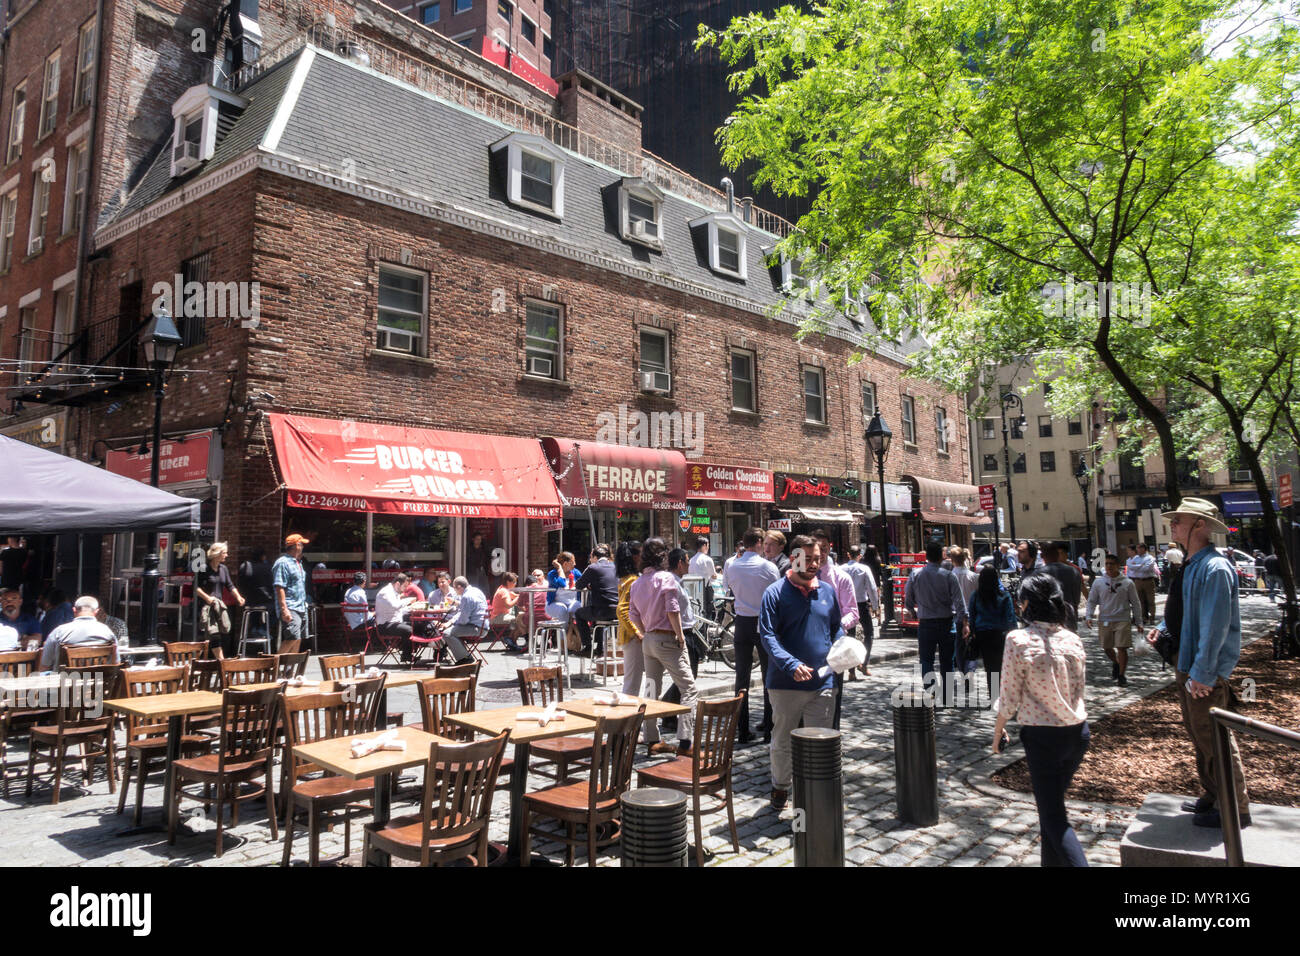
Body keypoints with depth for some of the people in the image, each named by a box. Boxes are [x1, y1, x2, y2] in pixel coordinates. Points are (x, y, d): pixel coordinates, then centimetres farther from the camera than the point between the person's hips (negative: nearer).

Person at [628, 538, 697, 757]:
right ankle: (684, 742, -9)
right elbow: (672, 610, -18)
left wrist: (646, 633, 17)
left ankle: (653, 740, 18)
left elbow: (633, 615, 9)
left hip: (648, 640, 8)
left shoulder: (636, 583, 8)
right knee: (689, 688, -2)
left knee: (652, 689, 14)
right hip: (667, 639, -7)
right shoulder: (666, 578, -12)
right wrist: (680, 635, -10)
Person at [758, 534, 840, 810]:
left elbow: (836, 627, 21)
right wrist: (791, 665, -26)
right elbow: (767, 635, -12)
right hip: (785, 683, -3)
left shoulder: (827, 591, 9)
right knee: (782, 741, 12)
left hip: (822, 683, 3)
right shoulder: (775, 593, -6)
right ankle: (780, 787, 34)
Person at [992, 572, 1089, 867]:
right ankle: (1052, 861, 32)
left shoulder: (1019, 640, -15)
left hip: (1042, 736, -6)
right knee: (1053, 804, 22)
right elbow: (1079, 688, 10)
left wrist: (998, 732, 3)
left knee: (1053, 818, 4)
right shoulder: (1072, 638, 1)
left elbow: (1009, 698, -11)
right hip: (1078, 732, 6)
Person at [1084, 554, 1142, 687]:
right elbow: (1092, 601, 8)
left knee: (1122, 648, -5)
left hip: (1123, 620, -2)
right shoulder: (1098, 582, 3)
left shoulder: (1127, 583, 1)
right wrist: (1088, 616, -5)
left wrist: (1138, 622, 7)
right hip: (1105, 620, 2)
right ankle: (1115, 663, 41)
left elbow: (1135, 603, 7)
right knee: (1107, 647, 11)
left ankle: (1122, 675, 8)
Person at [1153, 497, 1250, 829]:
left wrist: (1203, 673, -22)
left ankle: (1235, 810, 15)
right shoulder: (1193, 566, 11)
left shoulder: (1215, 568, -21)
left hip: (1207, 676, -10)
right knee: (1200, 737, 20)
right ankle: (1213, 797, 34)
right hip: (1189, 668, 10)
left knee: (1215, 740, 1)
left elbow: (1216, 625, -23)